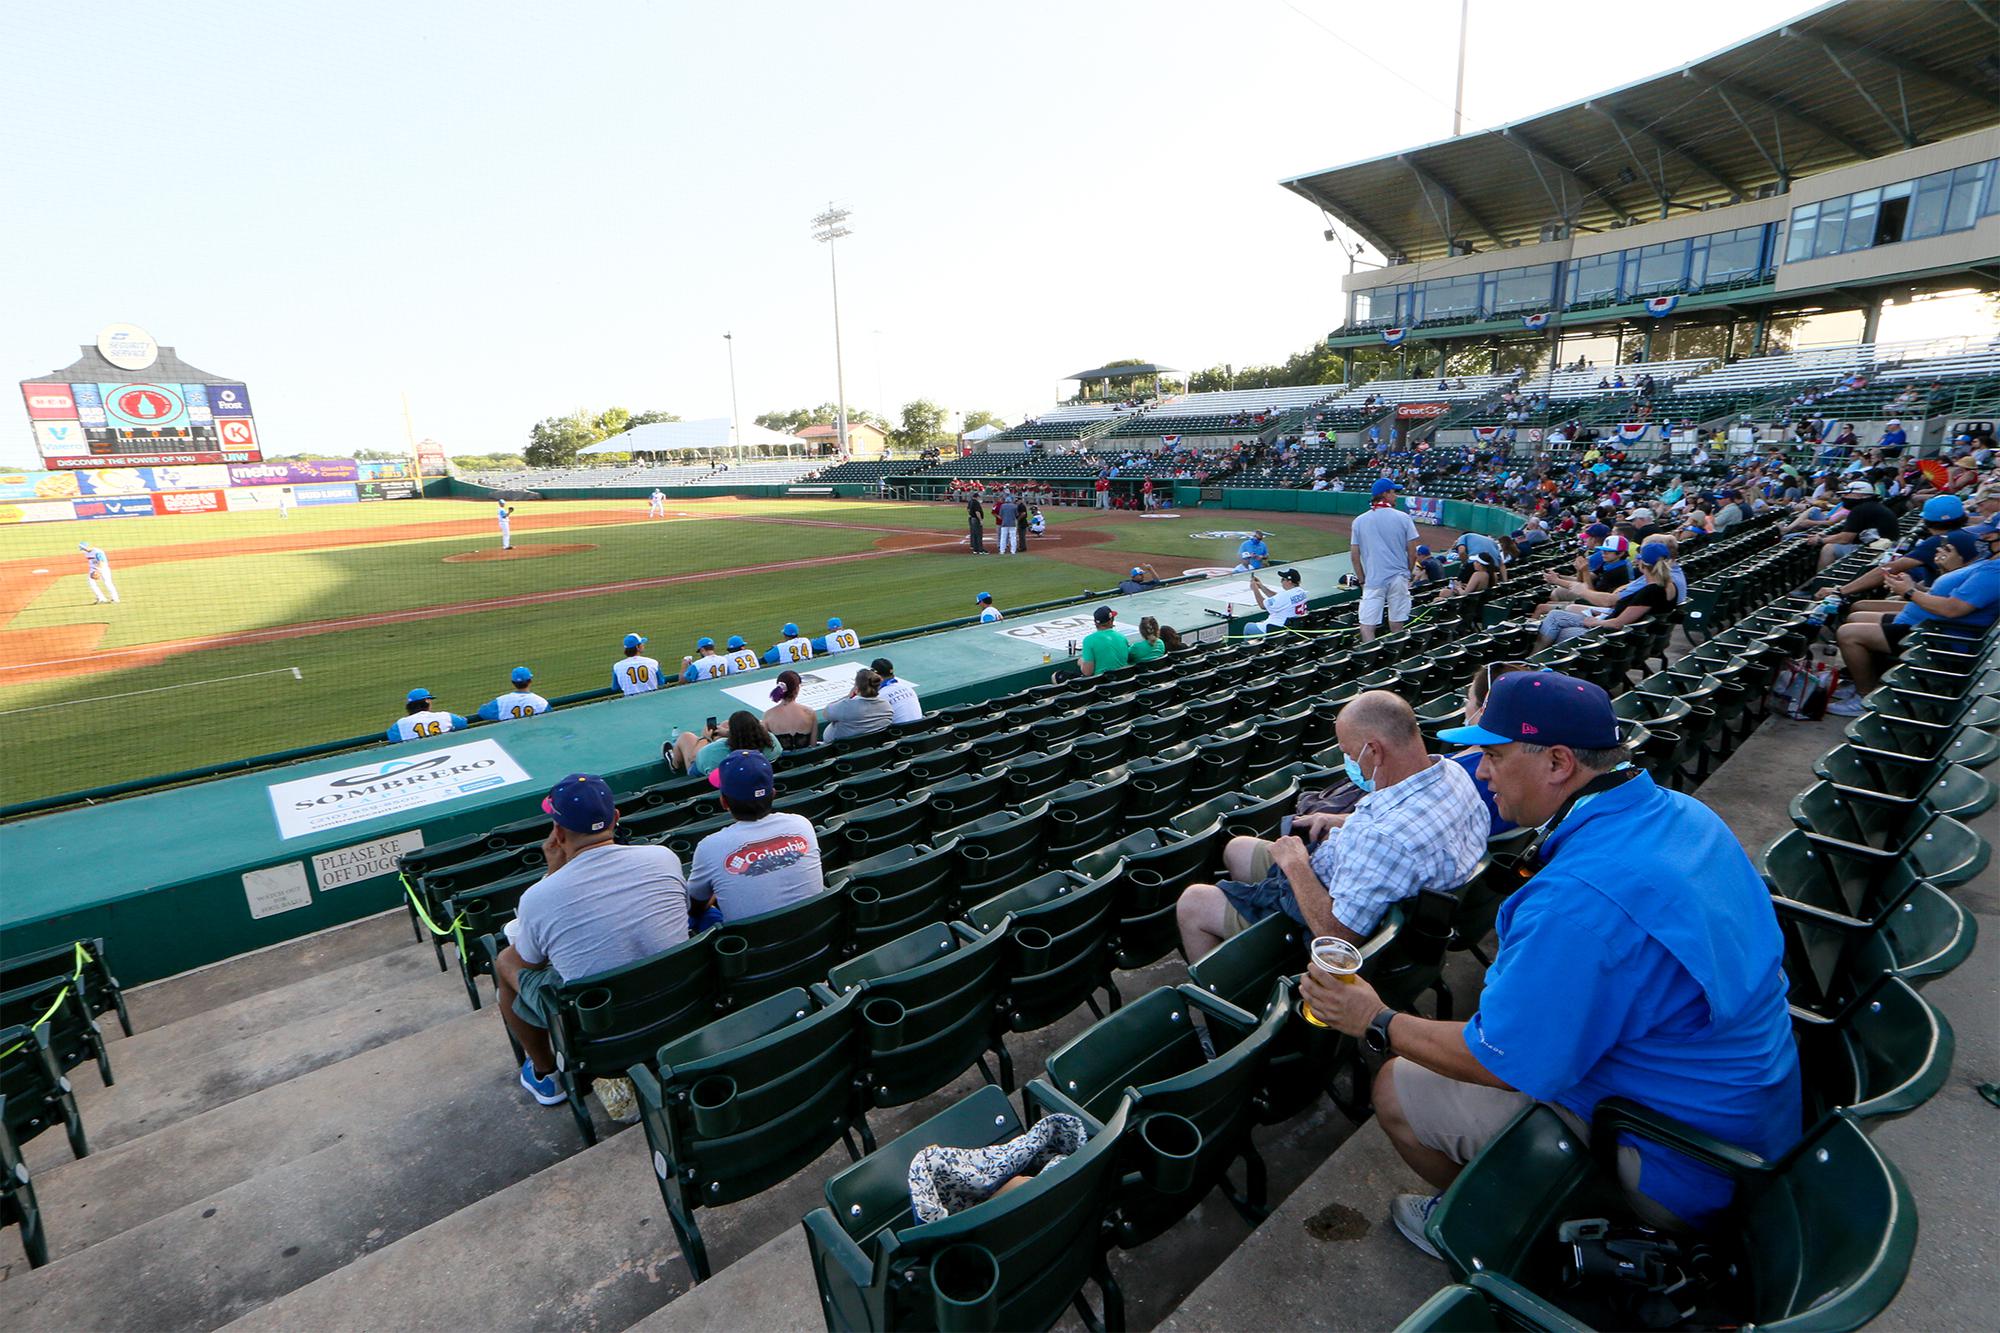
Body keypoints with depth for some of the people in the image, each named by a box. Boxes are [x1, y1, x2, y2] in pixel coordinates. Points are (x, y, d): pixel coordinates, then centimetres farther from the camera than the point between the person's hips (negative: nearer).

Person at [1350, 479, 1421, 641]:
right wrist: (1407, 573, 17)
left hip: (1373, 581, 0)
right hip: (1398, 579, 1)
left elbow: (1354, 556, 2)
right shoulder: (1403, 517, -2)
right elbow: (1412, 553, 0)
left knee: (1367, 626, -3)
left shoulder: (1359, 521, 2)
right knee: (1397, 625, 10)